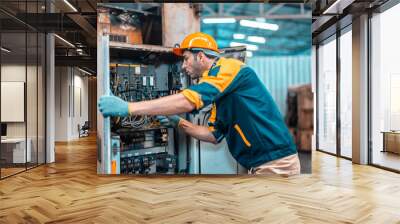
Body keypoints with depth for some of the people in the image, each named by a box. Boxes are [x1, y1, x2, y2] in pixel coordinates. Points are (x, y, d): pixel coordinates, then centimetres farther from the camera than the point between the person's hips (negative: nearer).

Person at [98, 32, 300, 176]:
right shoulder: (220, 96, 16)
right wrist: (179, 123, 10)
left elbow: (188, 101, -25)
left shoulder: (227, 67, -13)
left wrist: (128, 107, -23)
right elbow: (214, 135, 19)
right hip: (260, 165, 9)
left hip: (276, 164, -9)